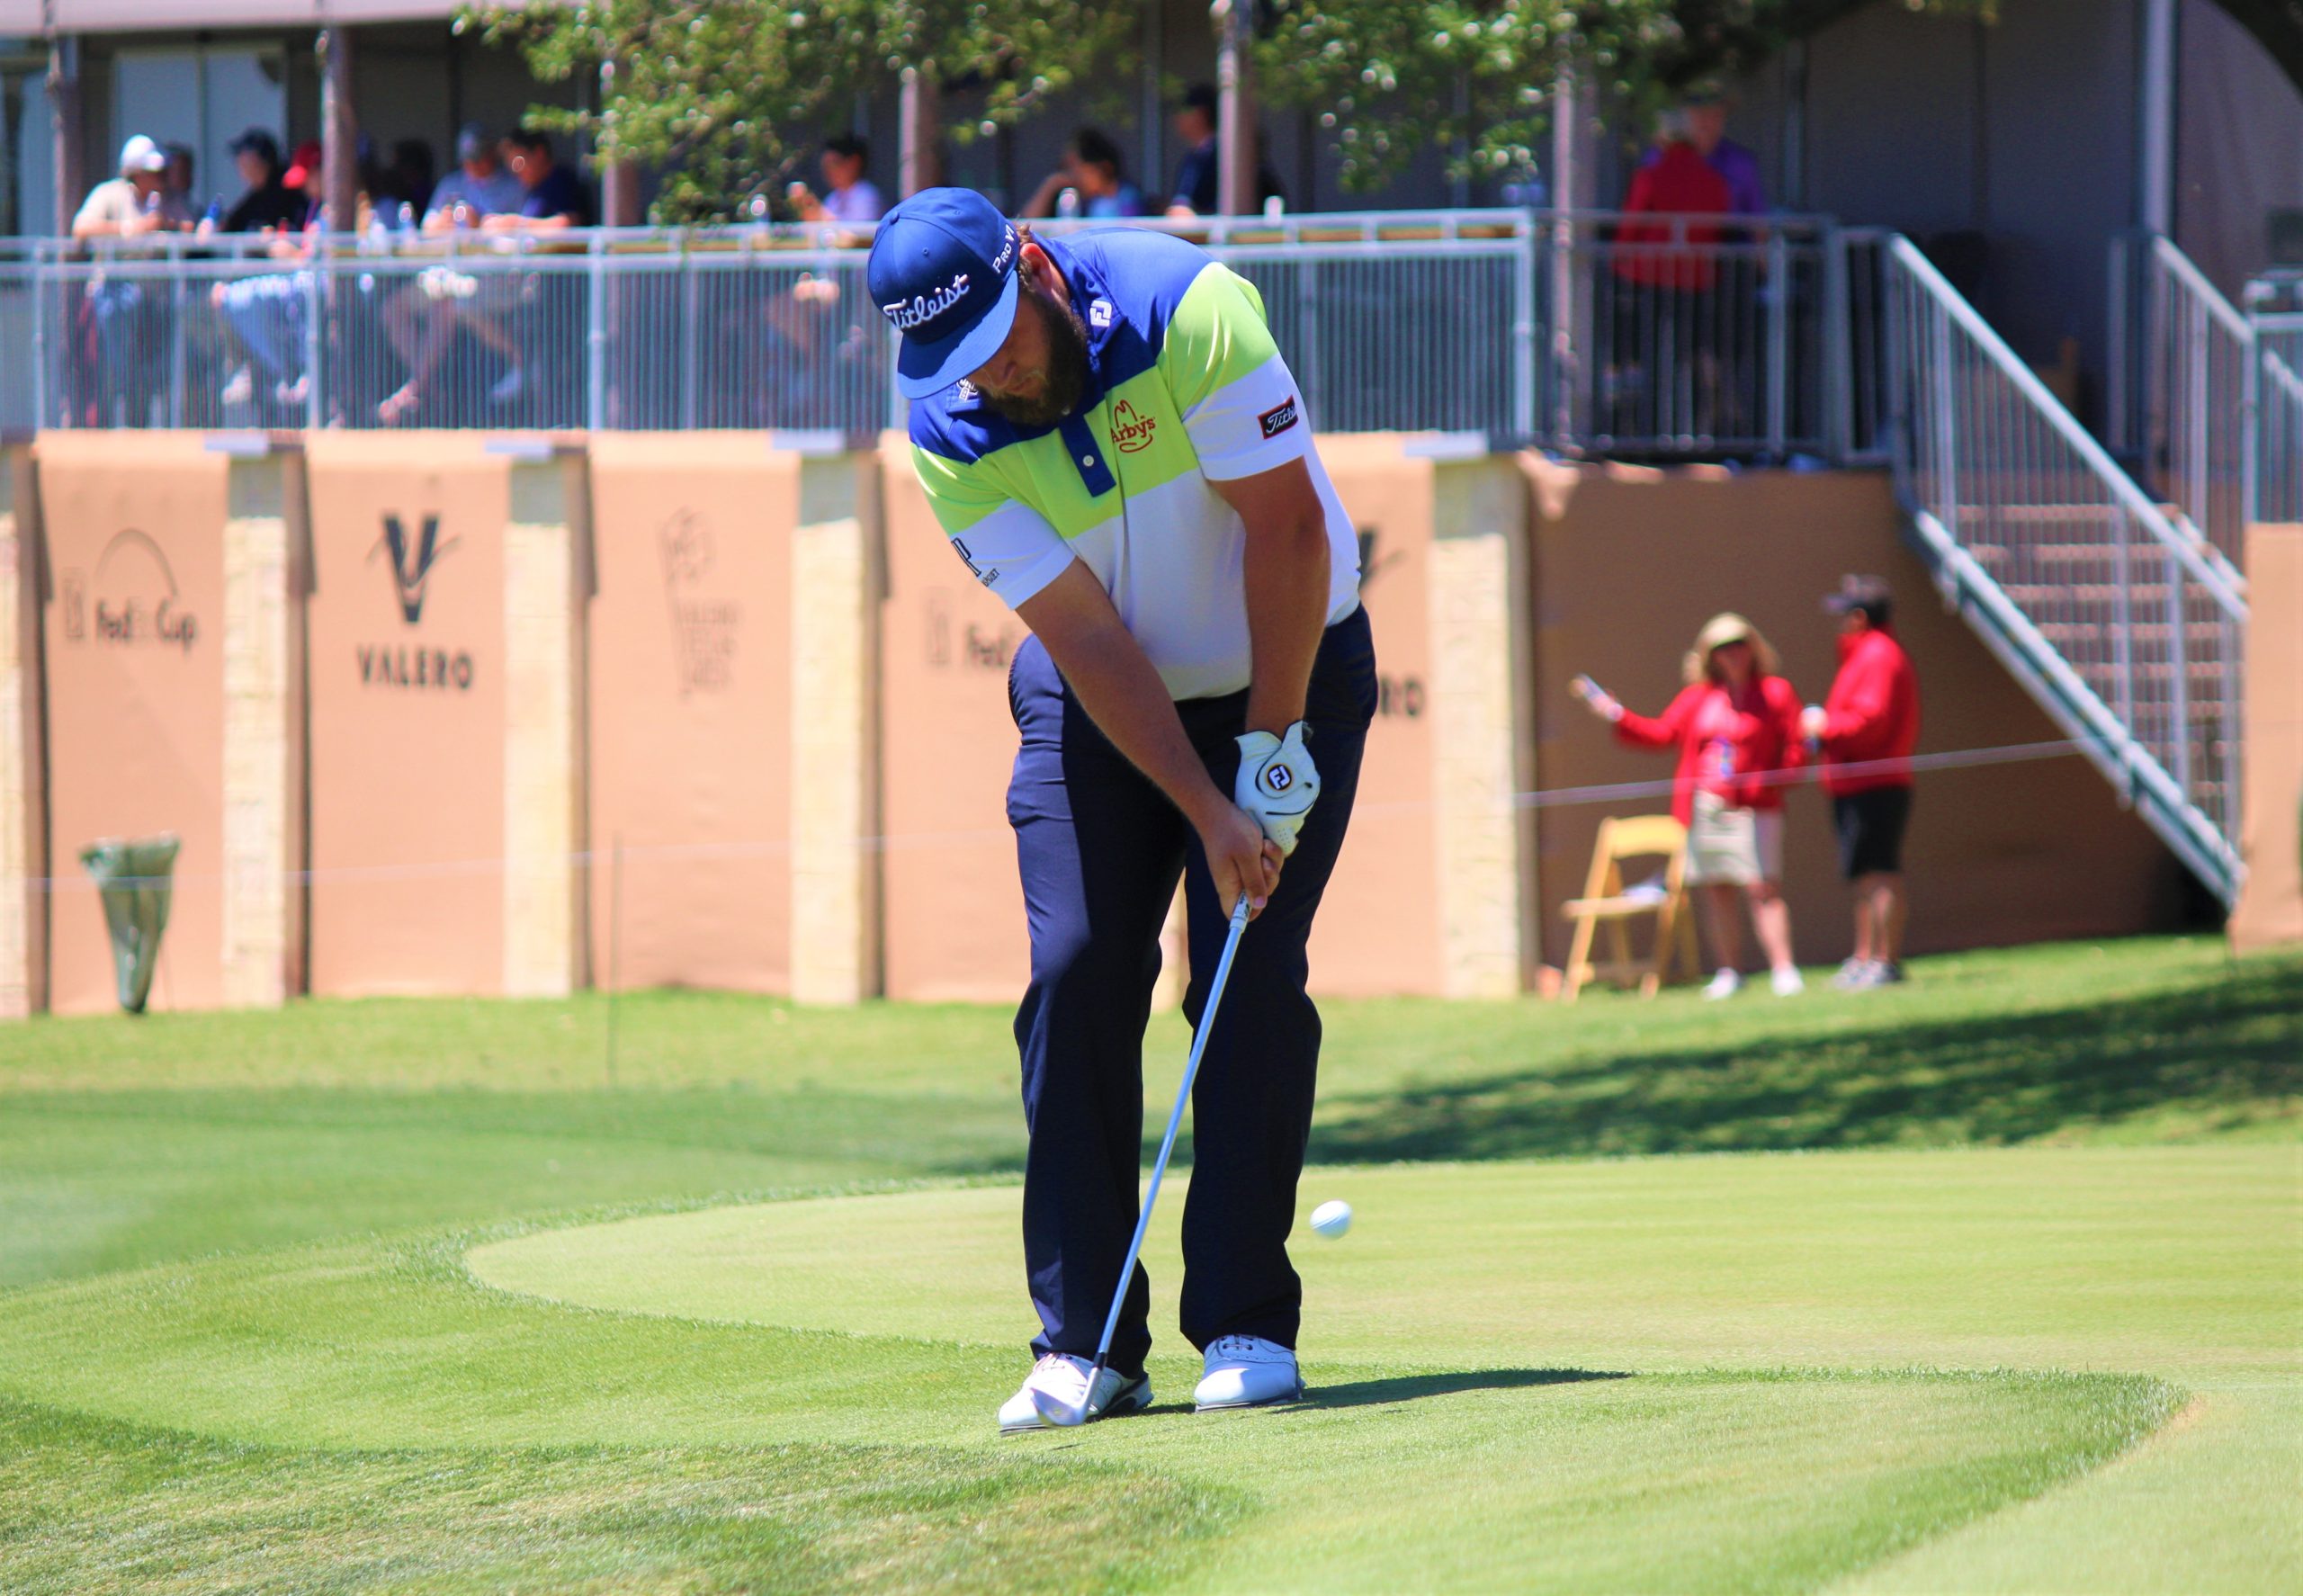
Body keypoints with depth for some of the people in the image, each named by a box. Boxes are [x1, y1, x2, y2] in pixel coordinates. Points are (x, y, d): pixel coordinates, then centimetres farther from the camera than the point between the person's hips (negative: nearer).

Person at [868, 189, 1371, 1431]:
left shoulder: (1187, 306, -26)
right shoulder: (949, 433, -17)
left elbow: (1287, 526, -21)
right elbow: (1085, 637, -18)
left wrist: (1272, 748, -20)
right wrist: (1208, 814, -23)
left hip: (1286, 673, -2)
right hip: (1101, 701, 2)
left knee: (1251, 979, -12)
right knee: (1075, 975, -10)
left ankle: (1247, 1326, -6)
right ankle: (1083, 1342, -7)